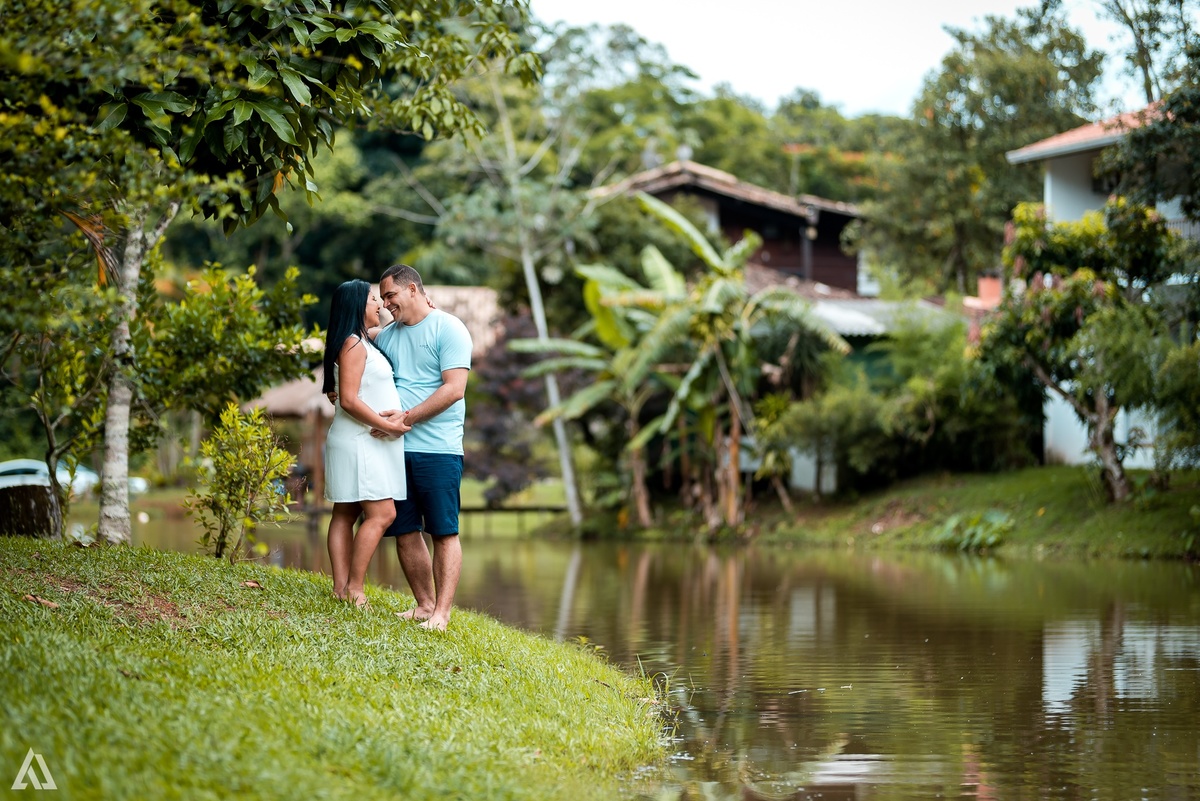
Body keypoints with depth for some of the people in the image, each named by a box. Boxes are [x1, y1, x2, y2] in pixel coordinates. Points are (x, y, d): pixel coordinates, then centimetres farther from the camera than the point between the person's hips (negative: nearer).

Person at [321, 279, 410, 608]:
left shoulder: (367, 343, 17)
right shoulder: (353, 344, -13)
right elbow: (349, 399, -20)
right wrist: (387, 425, -16)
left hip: (367, 442, 10)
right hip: (358, 442, -10)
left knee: (346, 514, 7)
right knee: (382, 513, -12)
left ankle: (341, 588, 8)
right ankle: (354, 587, -11)